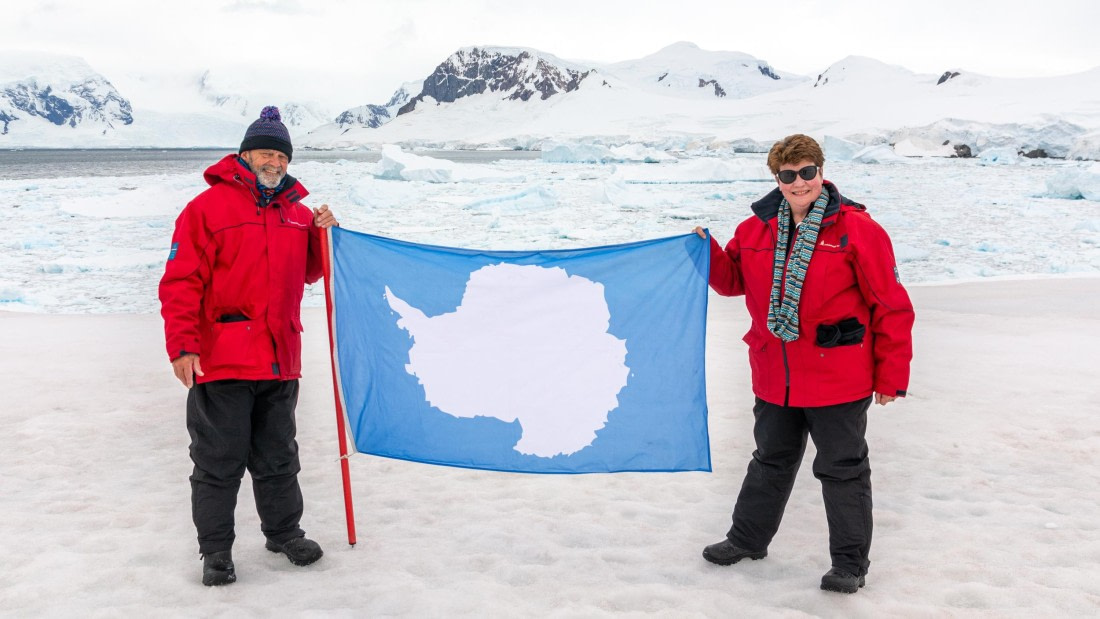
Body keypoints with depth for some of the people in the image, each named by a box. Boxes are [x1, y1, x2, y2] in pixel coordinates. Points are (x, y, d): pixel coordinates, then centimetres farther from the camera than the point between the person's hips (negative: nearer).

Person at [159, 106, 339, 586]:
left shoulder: (295, 211, 13)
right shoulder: (209, 207, -6)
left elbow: (310, 272, 23)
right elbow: (181, 282, -11)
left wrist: (322, 234, 4)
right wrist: (183, 346, -18)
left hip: (280, 361, 6)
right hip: (222, 364, -5)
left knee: (278, 456, 17)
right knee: (219, 460, 3)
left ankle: (284, 531, 32)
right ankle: (216, 549, 15)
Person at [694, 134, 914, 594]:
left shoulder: (856, 228, -11)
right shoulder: (756, 229, 3)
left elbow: (892, 306, -9)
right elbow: (733, 280, 17)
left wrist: (892, 374, -9)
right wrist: (706, 253, -3)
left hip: (837, 381, -5)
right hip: (774, 378, 5)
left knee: (842, 469, 8)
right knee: (770, 461, 22)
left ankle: (850, 561, 23)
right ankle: (747, 538, 39)